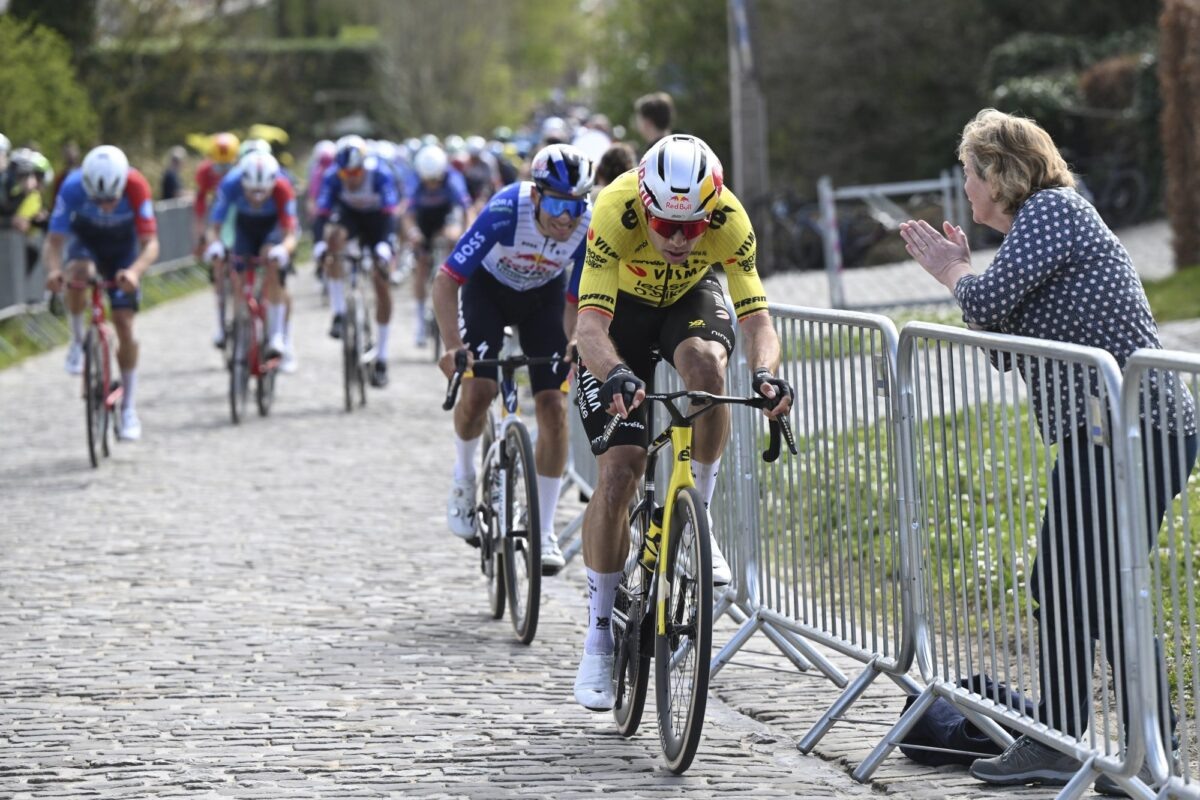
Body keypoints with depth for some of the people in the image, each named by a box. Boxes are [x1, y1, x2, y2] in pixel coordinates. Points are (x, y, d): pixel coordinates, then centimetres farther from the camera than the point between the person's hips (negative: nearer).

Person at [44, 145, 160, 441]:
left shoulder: (136, 186, -36)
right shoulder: (73, 187, -35)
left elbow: (150, 244, -36)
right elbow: (54, 241, -34)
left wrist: (135, 271, -56)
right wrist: (53, 270, -55)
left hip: (123, 250, 0)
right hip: (86, 241, 0)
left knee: (124, 325, -7)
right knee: (78, 273, -36)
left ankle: (129, 410, 8)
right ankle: (77, 341, -9)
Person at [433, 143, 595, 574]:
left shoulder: (591, 227, -30)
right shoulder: (505, 211, -37)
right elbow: (446, 281, -34)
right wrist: (452, 344, -45)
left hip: (544, 296, 2)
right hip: (490, 287, -2)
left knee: (553, 405, -9)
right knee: (477, 390, -21)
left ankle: (545, 531, 1)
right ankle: (464, 478, 11)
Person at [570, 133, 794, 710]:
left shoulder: (729, 219, -32)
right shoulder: (616, 211, -37)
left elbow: (756, 317, -33)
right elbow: (590, 323, -41)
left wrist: (764, 374, -54)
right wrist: (615, 375, -61)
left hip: (690, 298, 1)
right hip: (622, 305, -1)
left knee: (705, 363, -36)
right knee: (618, 469, -12)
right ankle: (599, 639, 1)